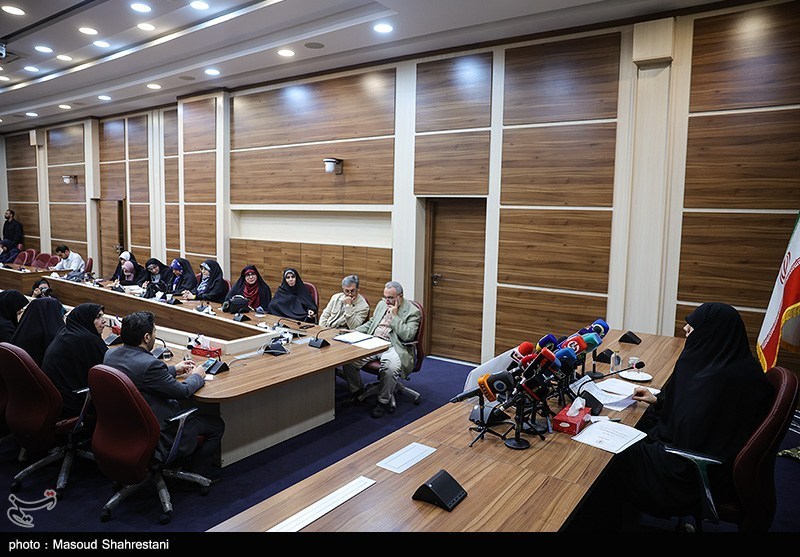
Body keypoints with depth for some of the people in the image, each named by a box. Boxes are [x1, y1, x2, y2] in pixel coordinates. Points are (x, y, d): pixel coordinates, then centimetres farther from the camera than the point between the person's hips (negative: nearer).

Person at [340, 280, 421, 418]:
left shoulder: (412, 311, -4)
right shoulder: (381, 304, 17)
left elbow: (407, 336, -15)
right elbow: (370, 323, 28)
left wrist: (394, 315, -13)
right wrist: (354, 331, 12)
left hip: (393, 347, -6)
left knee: (391, 367, -38)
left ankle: (384, 402, -14)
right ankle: (356, 391, 9)